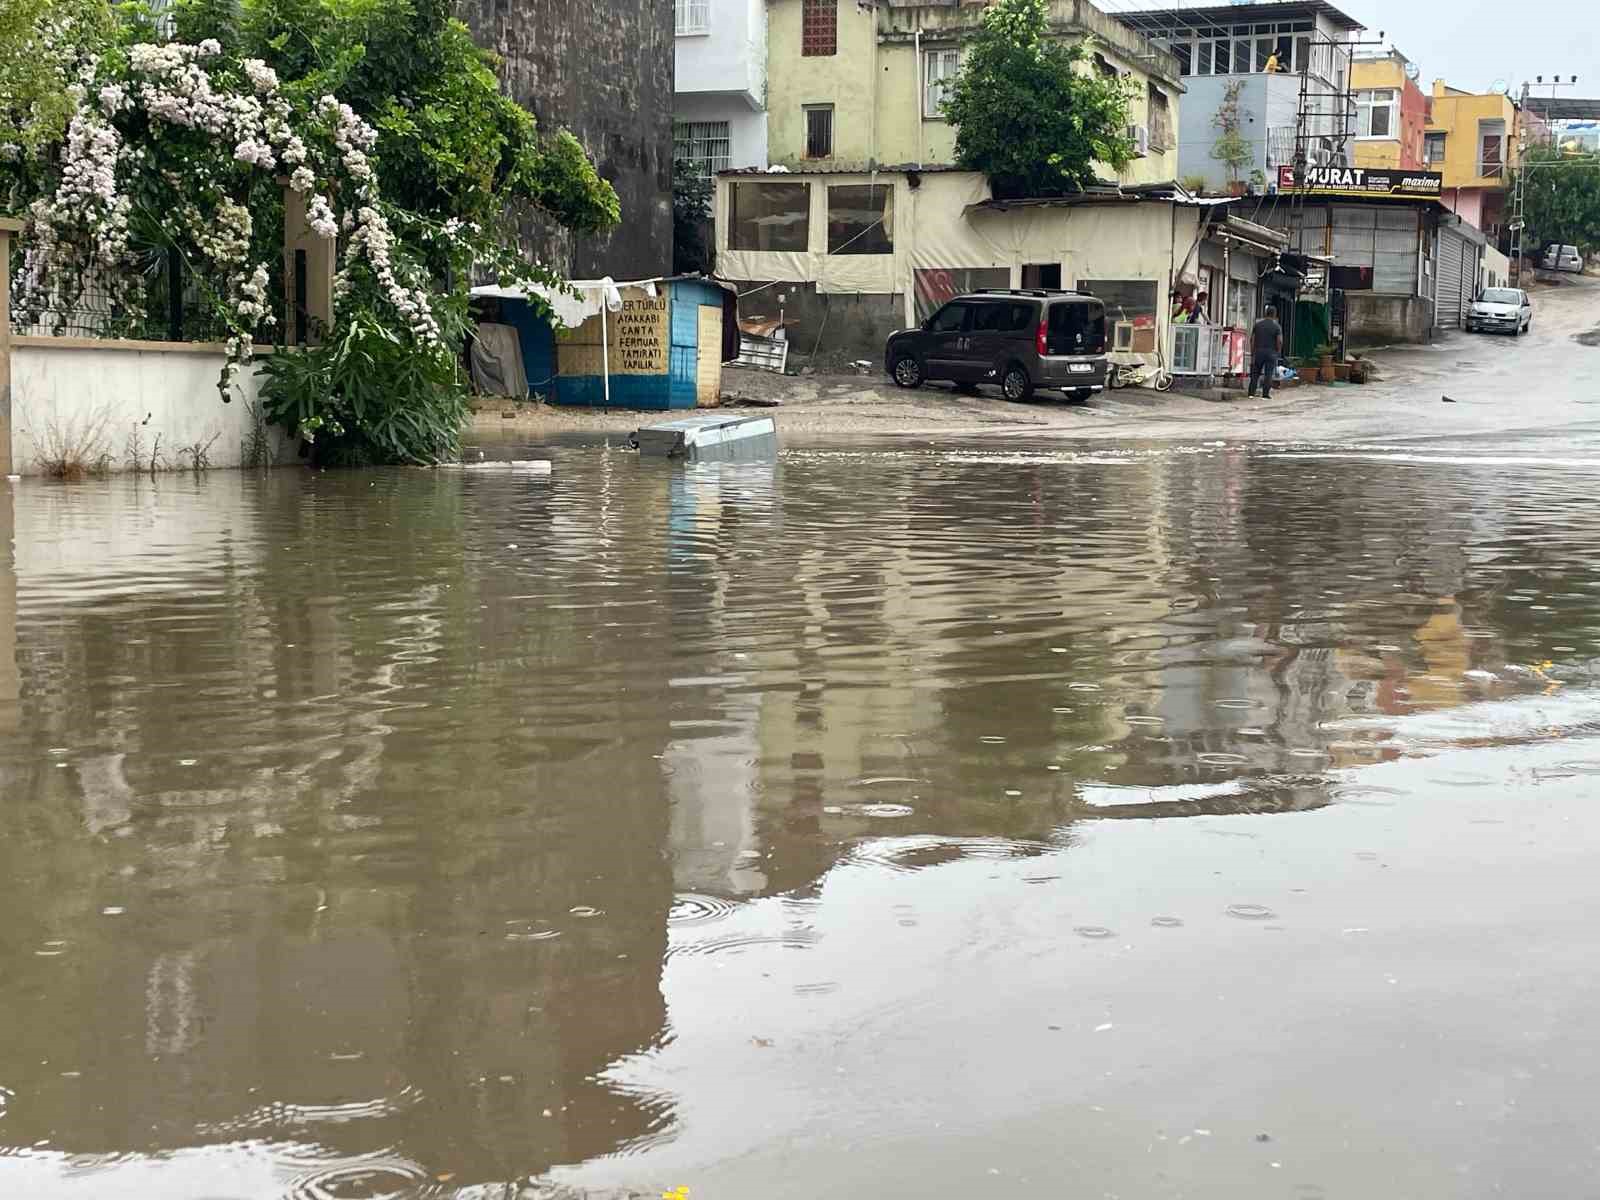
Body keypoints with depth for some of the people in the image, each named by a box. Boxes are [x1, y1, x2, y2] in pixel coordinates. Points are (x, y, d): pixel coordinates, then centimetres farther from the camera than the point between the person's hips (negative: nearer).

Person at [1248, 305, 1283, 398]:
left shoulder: (1258, 324, 4)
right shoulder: (1277, 326, -5)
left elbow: (1252, 339, 2)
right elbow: (1279, 341, -12)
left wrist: (1252, 353, 7)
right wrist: (1278, 352, 2)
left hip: (1258, 351, 3)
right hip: (1271, 352, -3)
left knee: (1255, 373, 9)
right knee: (1268, 374, 2)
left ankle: (1251, 392, 5)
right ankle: (1265, 394, 0)